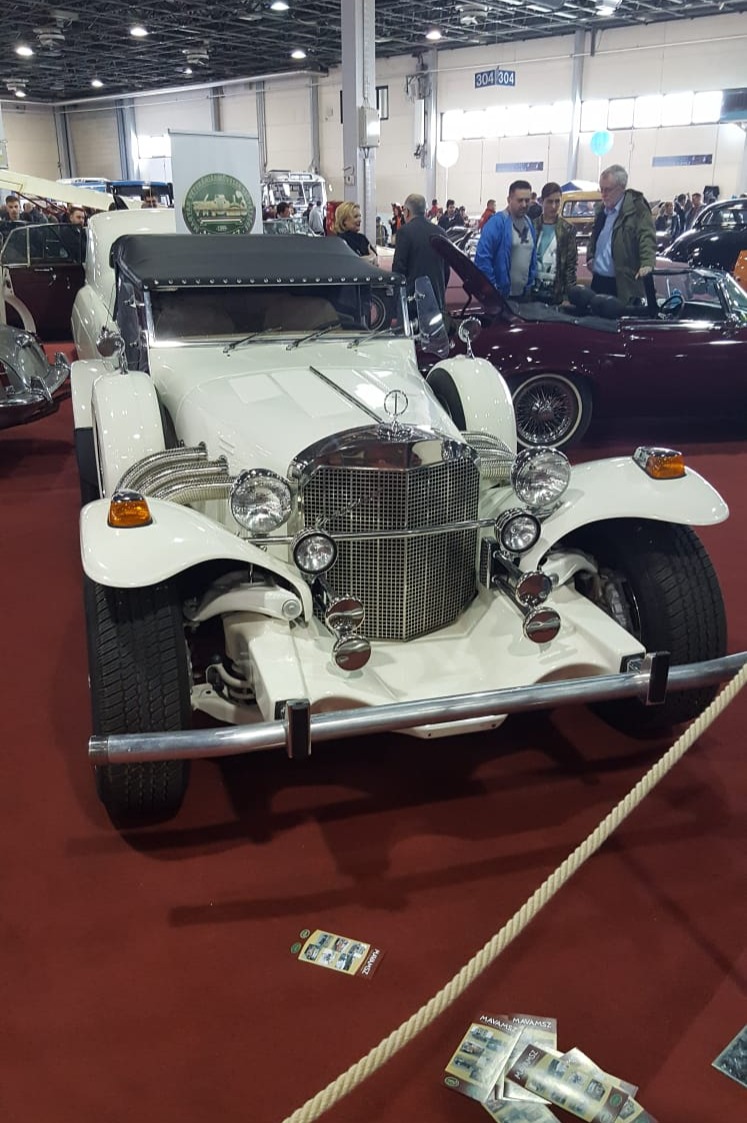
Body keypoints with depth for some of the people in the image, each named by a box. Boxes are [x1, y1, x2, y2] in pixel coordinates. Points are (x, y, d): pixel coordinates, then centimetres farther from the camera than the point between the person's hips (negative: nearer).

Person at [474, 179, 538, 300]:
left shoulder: (529, 224, 11)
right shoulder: (496, 223, -13)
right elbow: (482, 257, -19)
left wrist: (532, 283, 11)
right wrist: (491, 288, -19)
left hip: (523, 294, 7)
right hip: (500, 294, -7)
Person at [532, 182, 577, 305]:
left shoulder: (567, 230, 4)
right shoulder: (532, 226, 4)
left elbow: (571, 265, 2)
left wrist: (568, 296, -5)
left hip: (556, 293, 0)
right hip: (532, 291, 0)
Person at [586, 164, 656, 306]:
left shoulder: (637, 208, -7)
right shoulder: (603, 210, 17)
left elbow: (647, 236, -17)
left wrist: (647, 263, -32)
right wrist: (590, 256, 15)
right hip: (598, 280, 8)